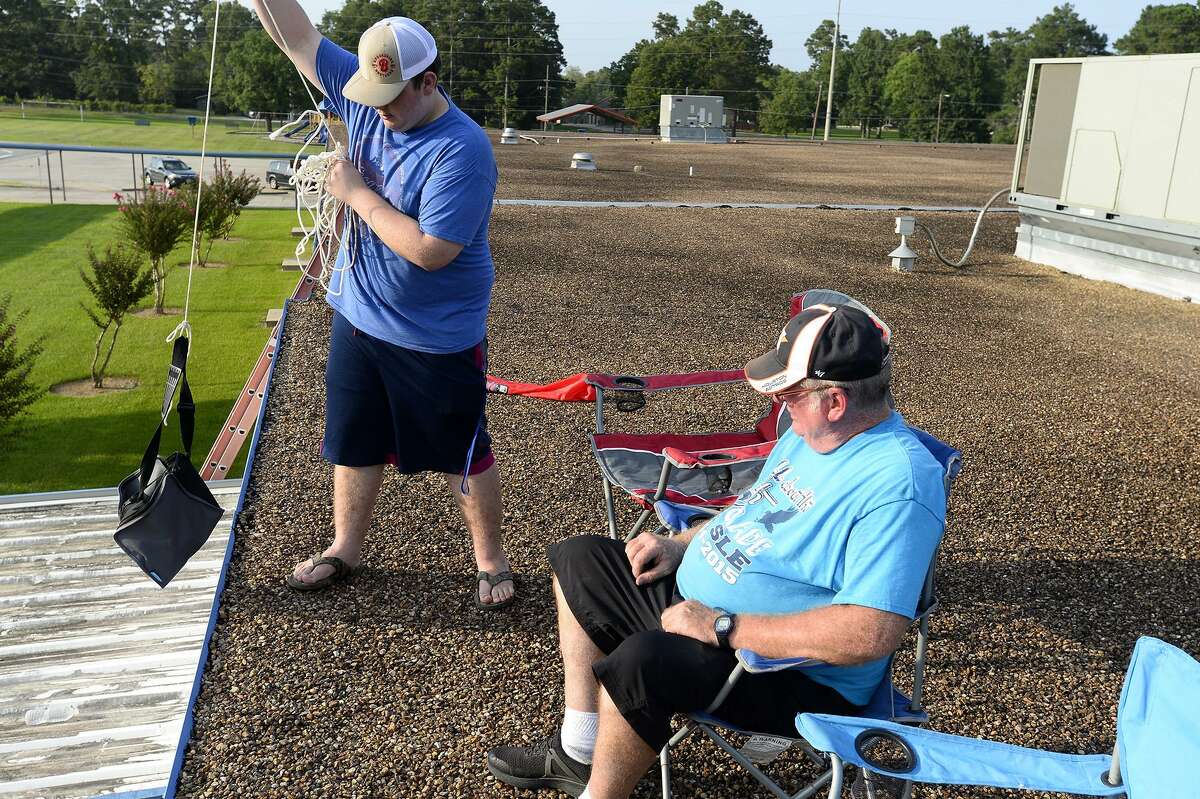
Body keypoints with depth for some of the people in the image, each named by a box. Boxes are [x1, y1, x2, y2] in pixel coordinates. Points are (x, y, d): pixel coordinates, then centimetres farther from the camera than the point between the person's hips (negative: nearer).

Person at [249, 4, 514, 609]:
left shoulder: (463, 150, -24)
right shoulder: (363, 95, -2)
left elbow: (430, 251, -29)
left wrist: (357, 194, -20)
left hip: (438, 338, -7)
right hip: (357, 318, 7)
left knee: (464, 456, 9)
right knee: (353, 443, 19)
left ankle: (491, 561, 28)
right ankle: (345, 549, 39)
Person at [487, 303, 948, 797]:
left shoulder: (897, 485, -28)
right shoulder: (811, 430, 3)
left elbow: (871, 635, -35)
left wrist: (722, 626, -30)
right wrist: (682, 543, 6)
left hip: (796, 676, -10)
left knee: (639, 662, -36)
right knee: (579, 561, 14)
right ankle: (580, 751, 17)